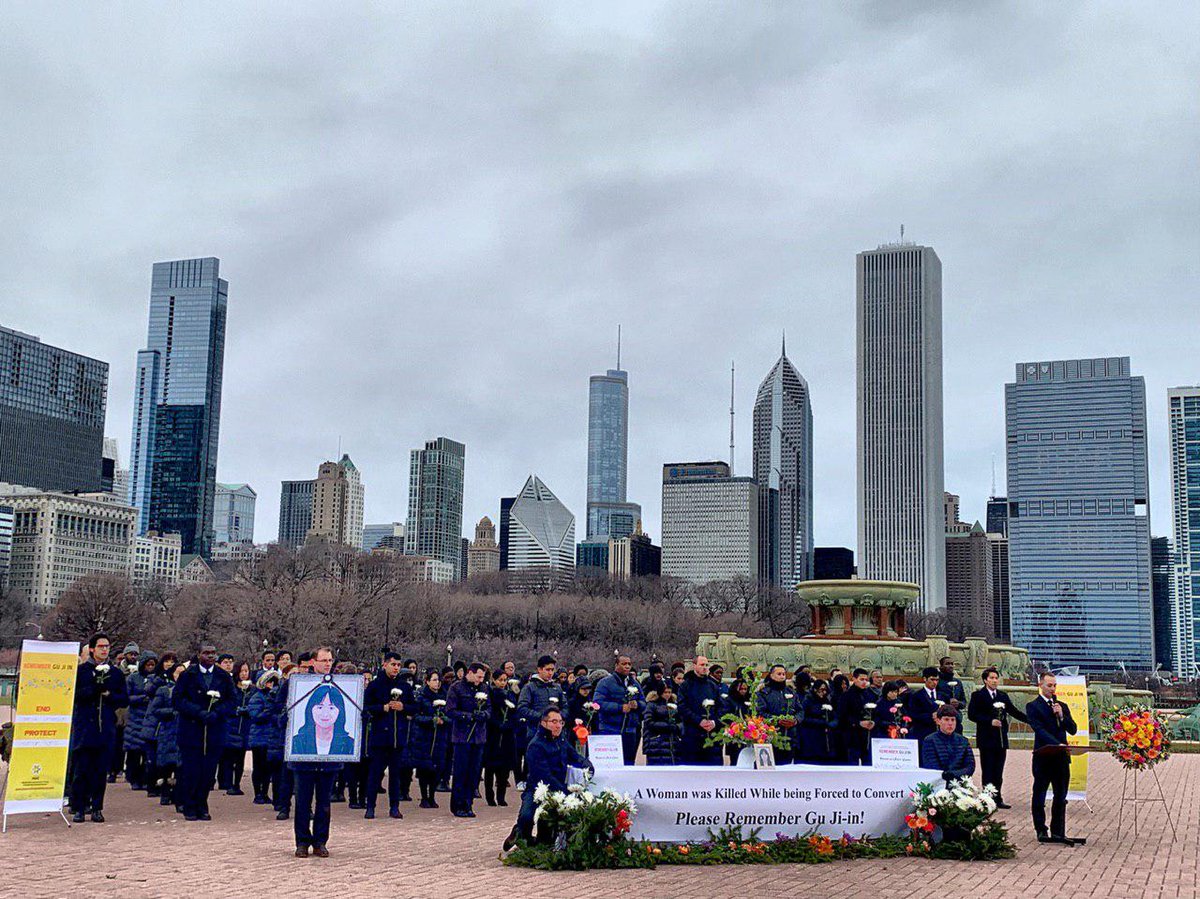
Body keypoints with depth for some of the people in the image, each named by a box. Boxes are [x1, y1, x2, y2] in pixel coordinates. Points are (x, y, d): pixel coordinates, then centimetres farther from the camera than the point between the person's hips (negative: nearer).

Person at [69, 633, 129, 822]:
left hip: (107, 727, 2)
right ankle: (78, 808, 4)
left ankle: (97, 808, 10)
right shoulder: (80, 670, 5)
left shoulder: (116, 672, 13)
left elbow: (124, 700, 10)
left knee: (101, 770, 3)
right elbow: (73, 694, -6)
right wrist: (93, 689, -19)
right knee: (81, 770, -3)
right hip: (84, 727, -2)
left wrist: (108, 694, -7)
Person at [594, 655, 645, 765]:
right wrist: (620, 708, -19)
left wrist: (637, 705, -6)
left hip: (630, 731, 5)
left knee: (629, 763, 7)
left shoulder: (635, 684, 16)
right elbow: (599, 703, -13)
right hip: (610, 730, -5)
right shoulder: (606, 682, -3)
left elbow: (644, 703, 18)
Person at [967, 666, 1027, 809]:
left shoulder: (1003, 696, 14)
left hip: (1001, 739, 5)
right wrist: (990, 721, -18)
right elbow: (971, 714, -10)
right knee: (988, 772, -2)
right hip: (987, 739, -5)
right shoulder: (978, 695, -3)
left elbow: (1014, 711, 15)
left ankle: (998, 799, 15)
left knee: (998, 772, 9)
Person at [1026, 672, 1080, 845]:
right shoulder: (1033, 706, -3)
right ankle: (1041, 831, 11)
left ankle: (1058, 832, 14)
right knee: (1039, 796, 3)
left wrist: (1062, 716, -8)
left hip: (1061, 757, 5)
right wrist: (1058, 744, -25)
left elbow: (1073, 729, 9)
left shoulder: (1062, 706, 15)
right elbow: (1039, 729, -15)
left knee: (1061, 797, 8)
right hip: (1043, 757, -5)